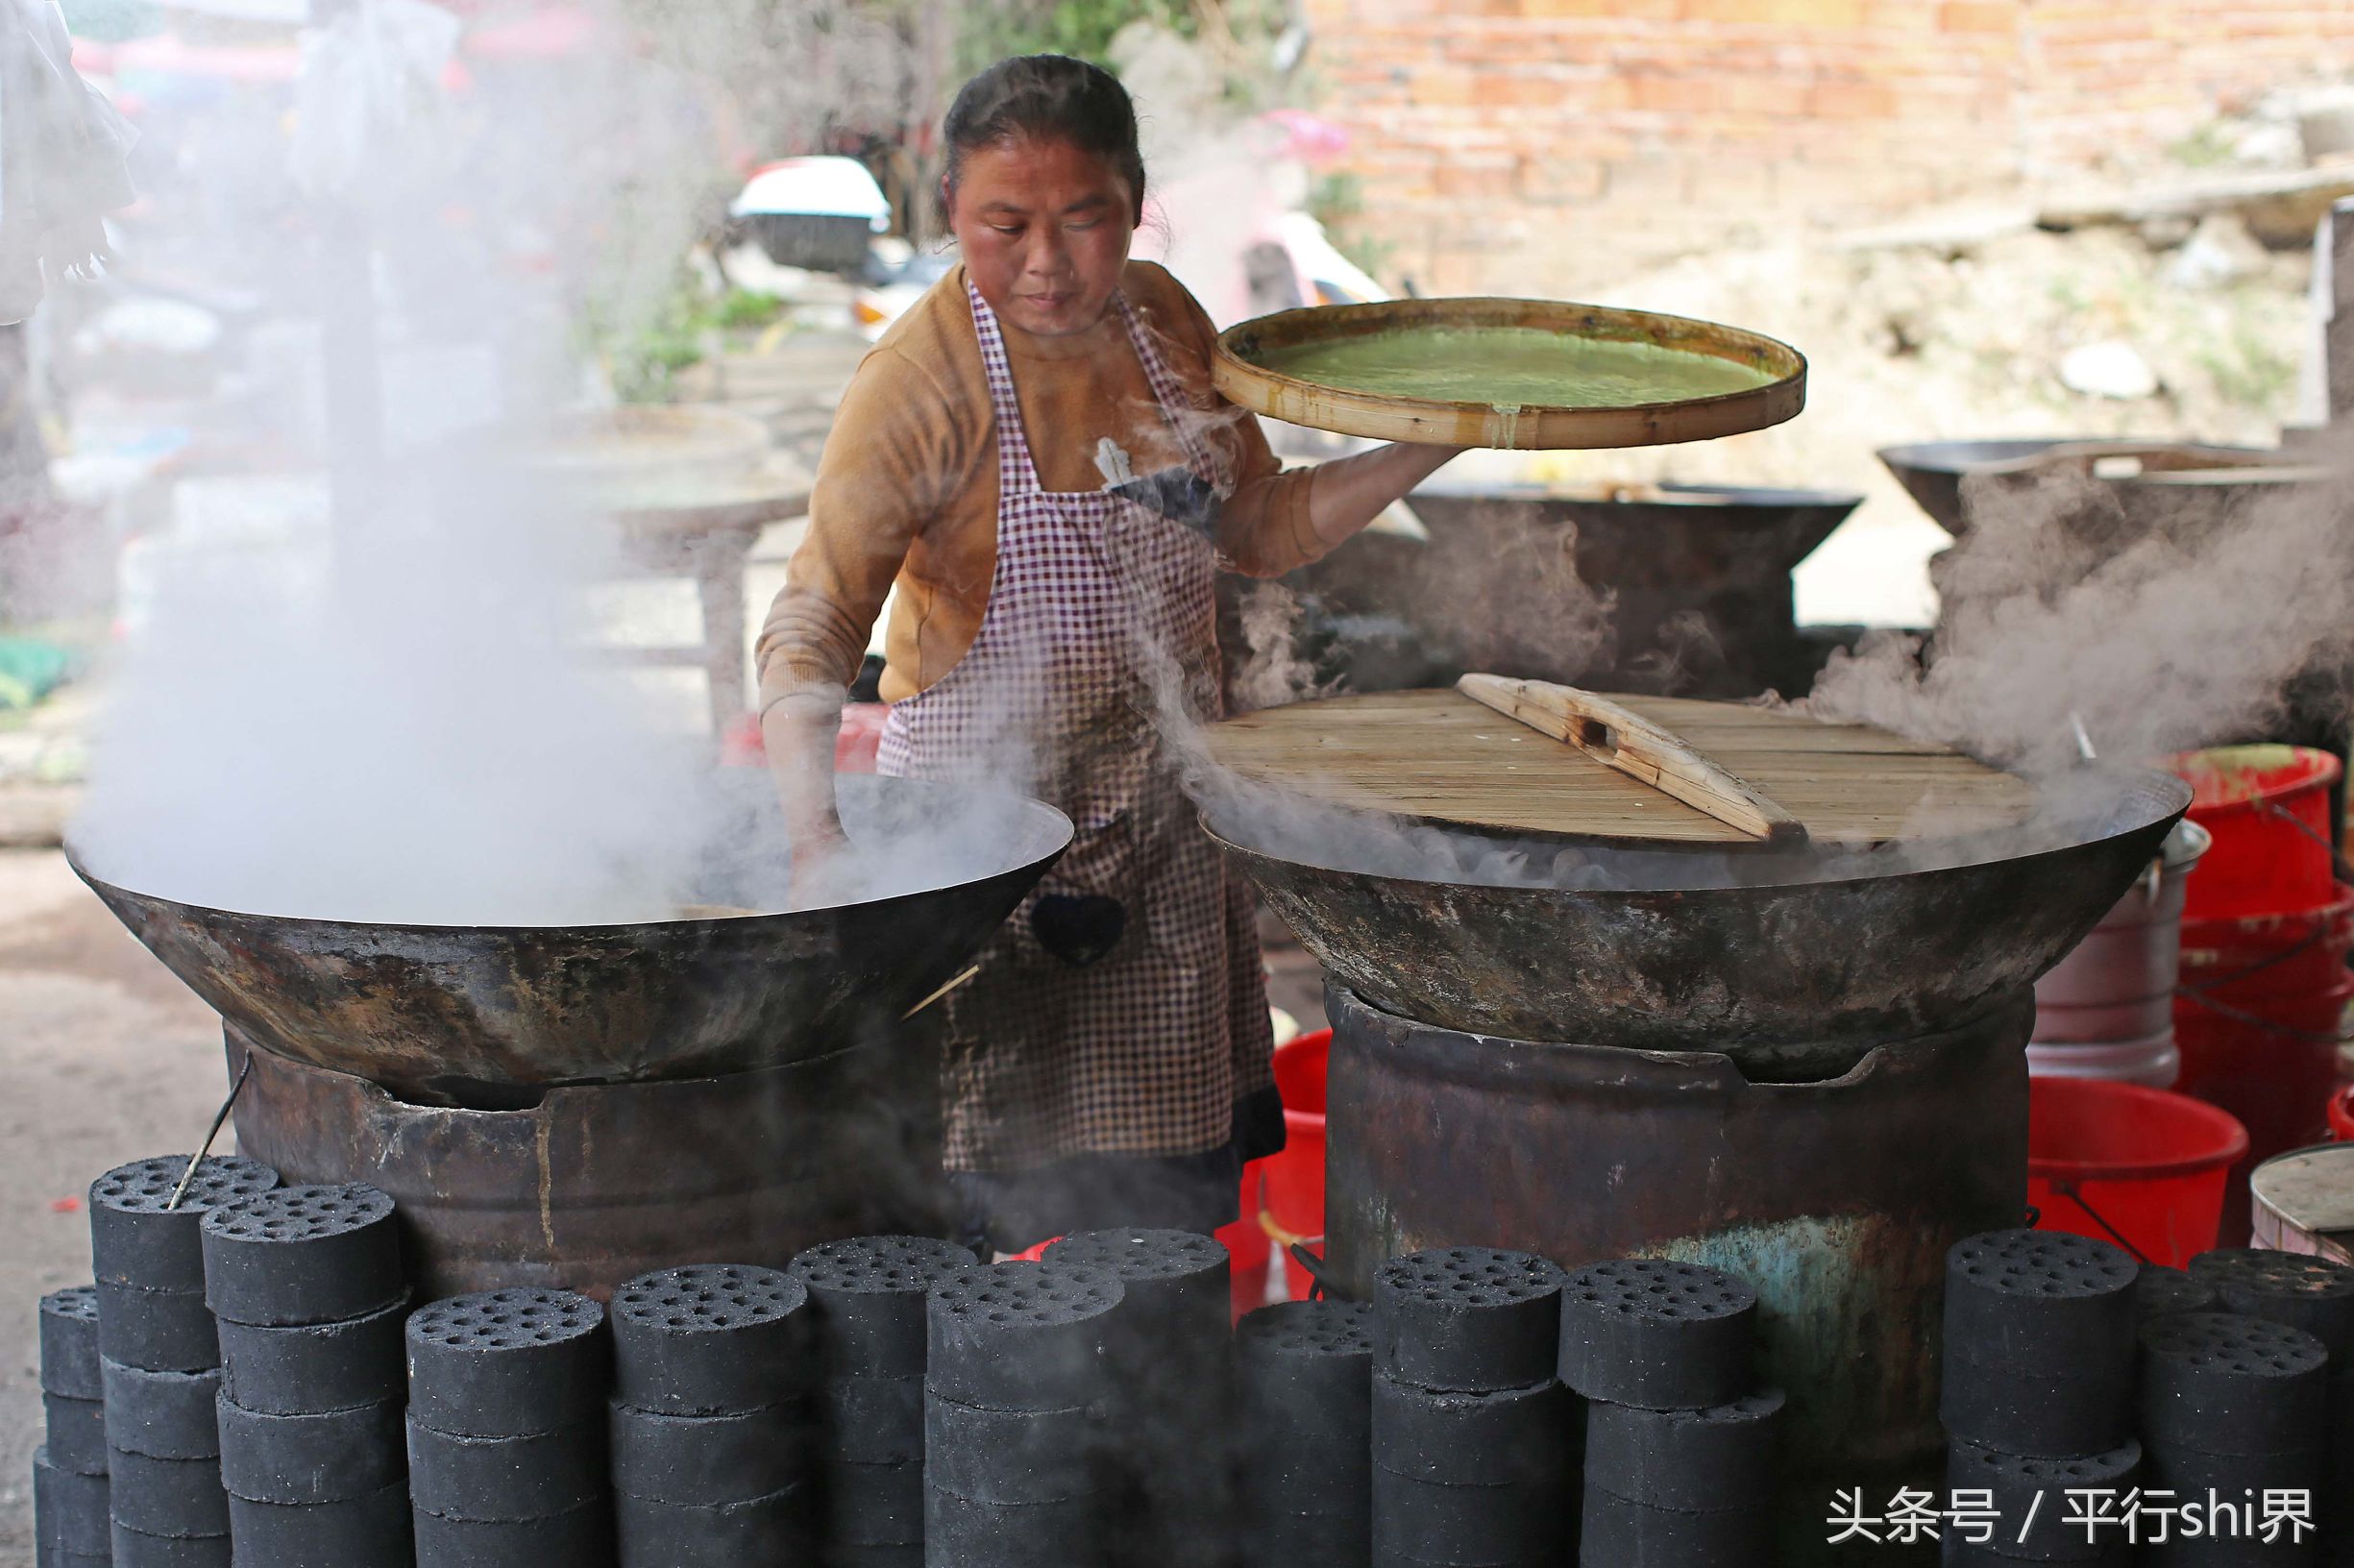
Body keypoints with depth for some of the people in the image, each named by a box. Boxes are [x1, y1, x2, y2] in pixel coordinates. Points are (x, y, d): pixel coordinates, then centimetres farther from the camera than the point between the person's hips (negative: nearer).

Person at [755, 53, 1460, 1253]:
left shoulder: (1164, 321, 1)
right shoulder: (923, 381, -18)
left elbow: (1265, 532, 13)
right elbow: (813, 624, -26)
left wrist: (1442, 439, 4)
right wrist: (812, 826, -42)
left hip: (1164, 819, 6)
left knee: (1182, 1199, 9)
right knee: (997, 1196, -8)